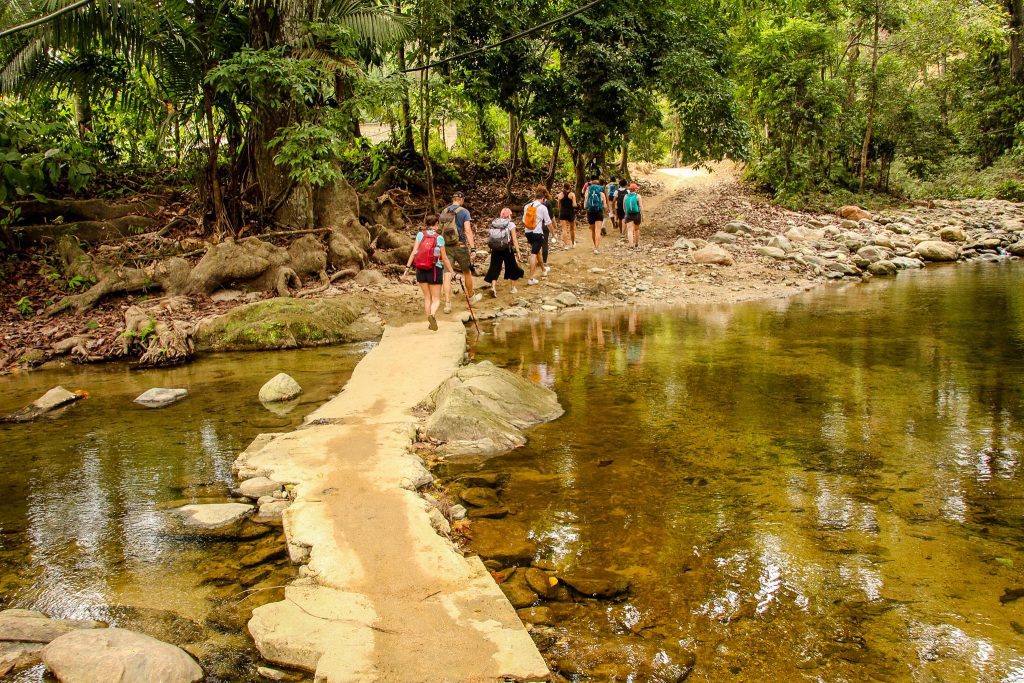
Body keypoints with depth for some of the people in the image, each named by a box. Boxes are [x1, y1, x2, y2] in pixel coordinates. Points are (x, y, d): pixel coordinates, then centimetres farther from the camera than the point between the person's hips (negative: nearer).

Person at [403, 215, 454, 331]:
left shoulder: (420, 234, 1)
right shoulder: (439, 238, -4)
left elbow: (414, 252, -6)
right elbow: (444, 258, -2)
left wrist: (407, 268, -4)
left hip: (421, 270, 3)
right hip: (434, 270, -3)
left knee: (427, 297, 16)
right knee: (436, 298, 4)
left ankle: (430, 322, 17)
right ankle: (432, 315, -25)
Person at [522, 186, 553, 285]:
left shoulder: (527, 206, 4)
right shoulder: (543, 207, -10)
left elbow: (524, 221, 10)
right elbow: (548, 222, -6)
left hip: (528, 232, 6)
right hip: (537, 233, -6)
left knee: (539, 250, 26)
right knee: (534, 254, -5)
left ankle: (544, 269, 46)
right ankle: (531, 278, -7)